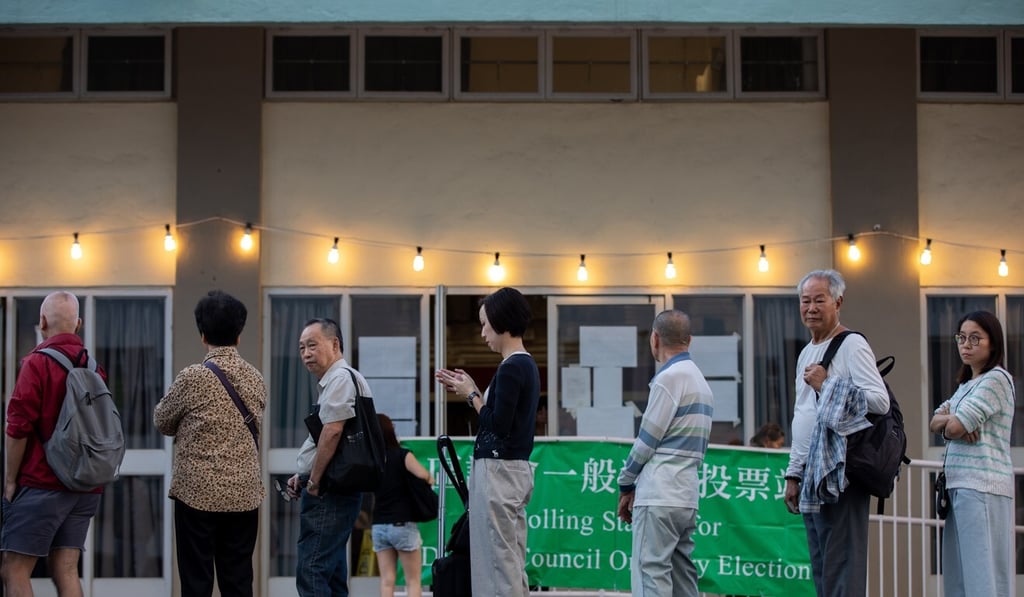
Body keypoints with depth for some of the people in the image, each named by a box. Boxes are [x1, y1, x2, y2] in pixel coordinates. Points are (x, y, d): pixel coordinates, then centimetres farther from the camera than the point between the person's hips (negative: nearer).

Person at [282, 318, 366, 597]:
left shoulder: (340, 378, -12)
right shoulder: (332, 381, 20)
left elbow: (332, 430, -22)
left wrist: (314, 481, -14)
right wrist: (304, 476, 15)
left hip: (327, 491, -11)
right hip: (335, 490, 11)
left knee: (311, 574, -14)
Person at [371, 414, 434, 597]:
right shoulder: (402, 455, -8)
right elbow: (422, 474, -24)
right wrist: (430, 478, -4)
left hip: (379, 526, 4)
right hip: (402, 525, -4)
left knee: (387, 580, 3)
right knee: (413, 581, 2)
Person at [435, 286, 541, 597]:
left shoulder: (511, 368, -16)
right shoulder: (527, 365, 14)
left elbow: (498, 425, -19)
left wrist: (471, 395, -5)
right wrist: (471, 390, 15)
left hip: (498, 471, -10)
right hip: (516, 468, 10)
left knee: (499, 560, -6)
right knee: (512, 561, 12)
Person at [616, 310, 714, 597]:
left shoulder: (669, 378, -10)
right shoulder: (701, 381, 17)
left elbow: (647, 440, -10)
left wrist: (625, 485, 4)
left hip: (659, 497, -9)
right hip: (687, 495, 9)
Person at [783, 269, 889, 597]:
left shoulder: (852, 345, -6)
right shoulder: (806, 353, 21)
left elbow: (880, 401, -18)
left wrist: (828, 385, -15)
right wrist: (793, 474, 21)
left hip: (839, 472, -9)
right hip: (811, 474, 9)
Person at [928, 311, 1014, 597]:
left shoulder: (997, 379, -7)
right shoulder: (966, 385, 22)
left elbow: (954, 427, -16)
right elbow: (934, 423, 13)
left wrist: (952, 423, 6)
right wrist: (952, 420, -8)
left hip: (981, 486, -9)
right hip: (960, 485, 9)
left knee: (982, 574, -11)